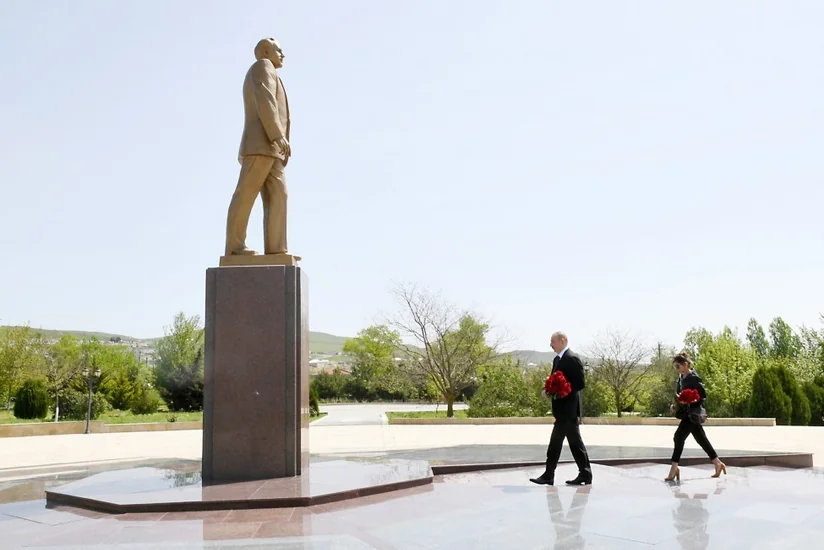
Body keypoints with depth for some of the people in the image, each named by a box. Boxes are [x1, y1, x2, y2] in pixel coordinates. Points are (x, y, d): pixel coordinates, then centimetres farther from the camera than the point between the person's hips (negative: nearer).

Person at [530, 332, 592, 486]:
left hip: (569, 408, -9)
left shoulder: (572, 359, -14)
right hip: (562, 409, 9)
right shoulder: (557, 360, 15)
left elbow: (580, 383, -18)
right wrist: (546, 390, -1)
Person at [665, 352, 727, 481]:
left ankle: (674, 469, -9)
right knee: (701, 439, 15)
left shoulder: (694, 378, -17)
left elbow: (703, 395, -16)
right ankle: (718, 463, 27)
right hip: (686, 412, 9)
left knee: (679, 437, -12)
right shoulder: (681, 377, 8)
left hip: (693, 413, -9)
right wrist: (676, 404, 4)